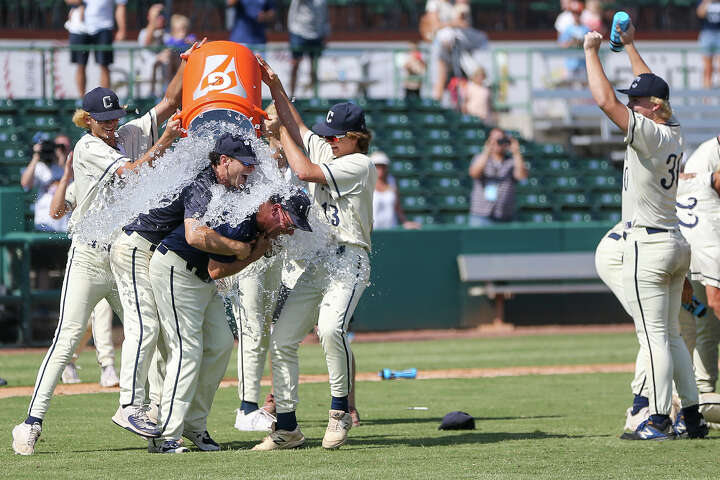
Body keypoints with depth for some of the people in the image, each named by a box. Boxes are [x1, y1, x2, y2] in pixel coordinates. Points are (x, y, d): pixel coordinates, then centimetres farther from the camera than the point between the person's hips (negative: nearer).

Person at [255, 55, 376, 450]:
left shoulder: (360, 165, -11)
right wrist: (274, 87, 9)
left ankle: (340, 411, -16)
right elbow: (295, 127, 21)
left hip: (347, 260, -8)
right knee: (281, 341, 1)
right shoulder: (326, 150, 13)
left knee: (331, 329, -32)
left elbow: (304, 171, -18)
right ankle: (287, 428, 6)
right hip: (314, 265, 8)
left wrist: (280, 130, -5)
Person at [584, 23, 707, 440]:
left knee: (654, 335, -7)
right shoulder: (674, 133, 9)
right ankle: (692, 416, 14)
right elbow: (652, 89, 25)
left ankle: (660, 420, -6)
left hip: (648, 247, -9)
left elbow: (605, 100, -22)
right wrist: (629, 45, 32)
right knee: (671, 334, 14)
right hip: (678, 245, 9)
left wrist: (592, 51, -11)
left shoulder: (648, 133, -15)